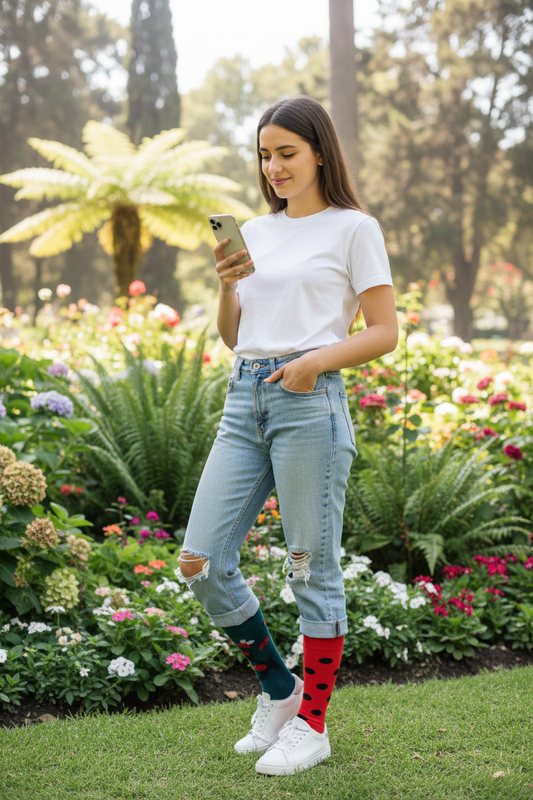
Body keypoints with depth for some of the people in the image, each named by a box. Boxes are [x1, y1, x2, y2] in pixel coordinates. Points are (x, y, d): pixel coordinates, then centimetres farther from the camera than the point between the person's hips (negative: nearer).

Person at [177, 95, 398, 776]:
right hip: (244, 399, 6)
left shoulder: (353, 228, 2)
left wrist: (317, 359, -17)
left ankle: (311, 723, 14)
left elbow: (384, 332, -2)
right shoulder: (255, 233, 18)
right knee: (200, 563, 1)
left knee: (312, 569, 0)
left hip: (310, 401, -6)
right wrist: (227, 285, 1)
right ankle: (279, 690, 20)